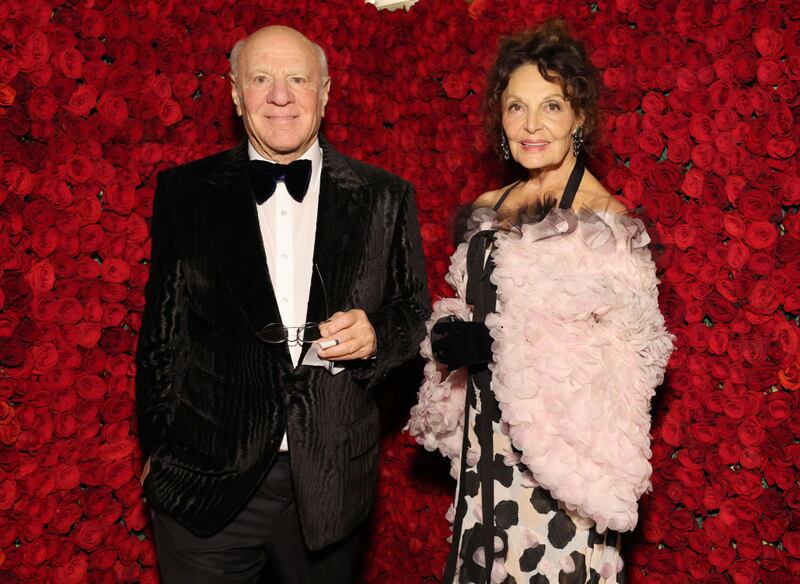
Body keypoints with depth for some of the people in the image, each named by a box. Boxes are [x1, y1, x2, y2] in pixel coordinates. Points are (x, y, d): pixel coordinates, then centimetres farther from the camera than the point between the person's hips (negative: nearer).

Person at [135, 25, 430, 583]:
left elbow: (416, 312, 7)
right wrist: (158, 450, 7)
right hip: (205, 482, 0)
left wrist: (375, 334, -15)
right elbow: (162, 327, 4)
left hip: (331, 485, 1)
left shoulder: (384, 197, 0)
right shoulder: (185, 192, -1)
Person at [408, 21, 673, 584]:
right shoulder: (489, 211, 7)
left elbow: (627, 357, -12)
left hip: (558, 451, -6)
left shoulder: (605, 222, -11)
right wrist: (450, 341, -4)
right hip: (485, 441, 6)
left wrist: (495, 345, -19)